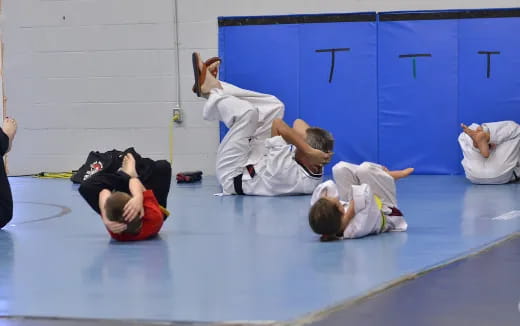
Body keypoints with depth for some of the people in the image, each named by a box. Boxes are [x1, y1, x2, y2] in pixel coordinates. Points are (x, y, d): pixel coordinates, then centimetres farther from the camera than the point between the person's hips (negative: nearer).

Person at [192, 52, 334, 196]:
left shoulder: (289, 175, -46)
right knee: (274, 107, 2)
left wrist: (309, 151, -45)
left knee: (247, 112, -22)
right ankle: (214, 87, 15)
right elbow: (299, 124, -13)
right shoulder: (316, 173, -22)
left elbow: (278, 125, -41)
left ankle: (211, 91, 11)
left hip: (231, 177, -8)